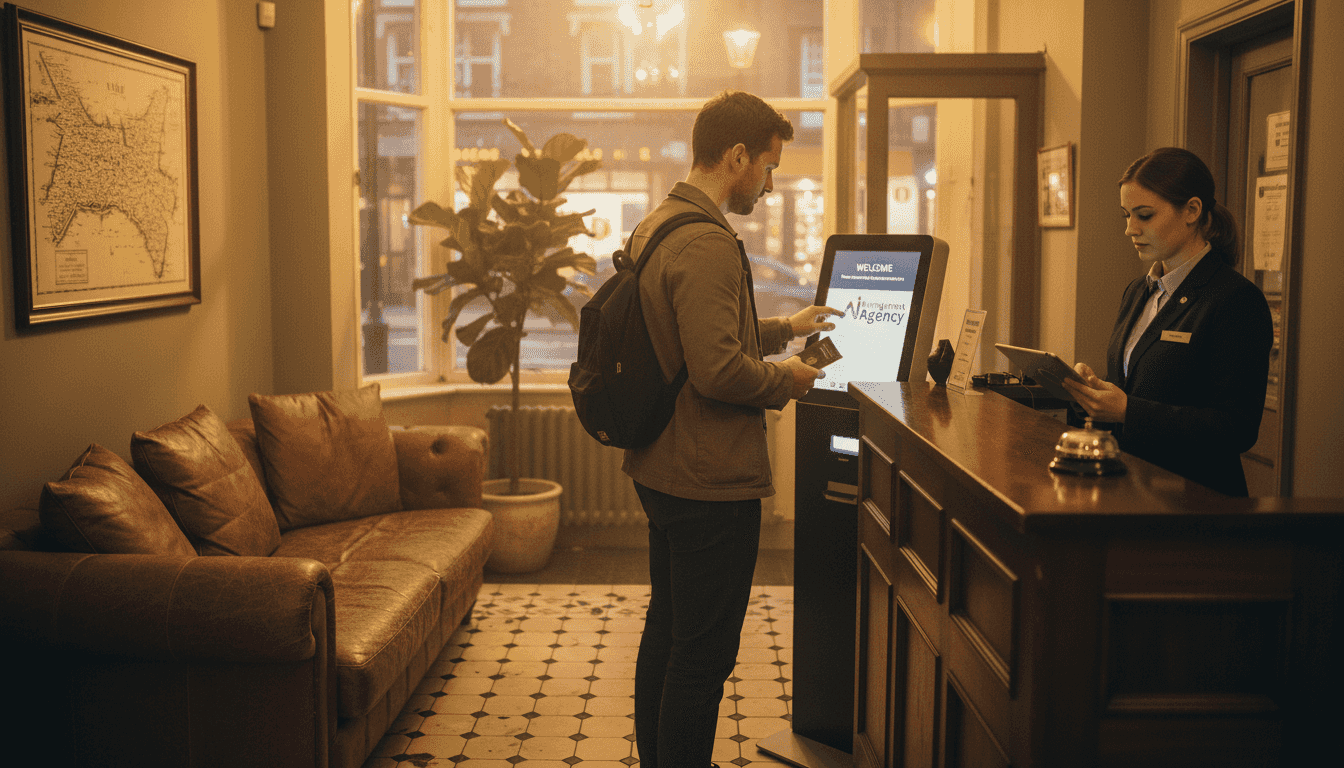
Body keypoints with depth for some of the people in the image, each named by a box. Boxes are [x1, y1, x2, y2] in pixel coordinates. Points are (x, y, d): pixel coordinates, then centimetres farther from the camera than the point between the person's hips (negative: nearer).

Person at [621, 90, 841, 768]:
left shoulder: (653, 227, 12)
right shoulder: (707, 243, -21)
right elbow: (718, 370, -28)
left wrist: (783, 328, 24)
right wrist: (787, 381, -10)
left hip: (661, 470, 11)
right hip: (711, 483, -11)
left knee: (665, 635, 21)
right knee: (703, 655, 1)